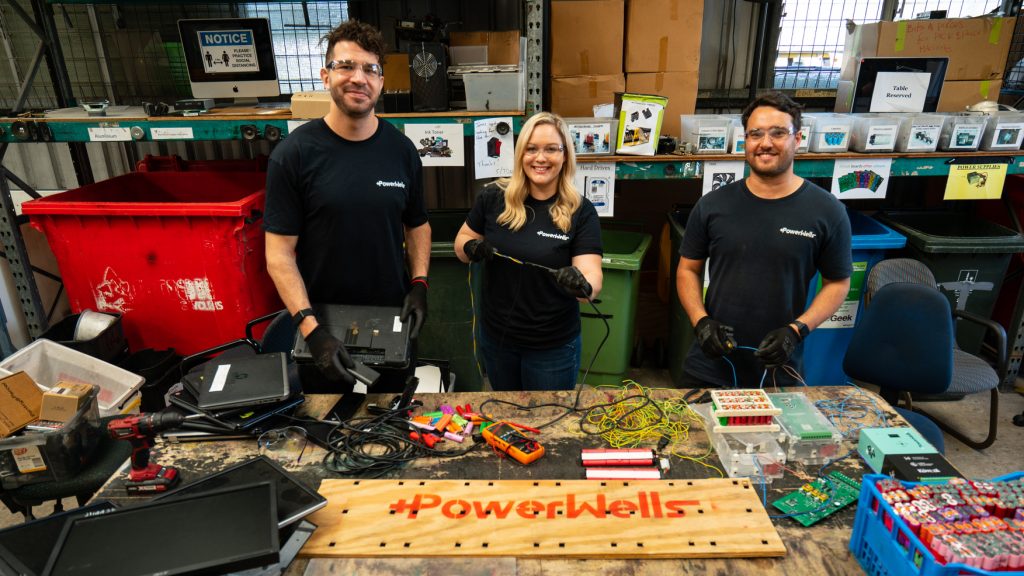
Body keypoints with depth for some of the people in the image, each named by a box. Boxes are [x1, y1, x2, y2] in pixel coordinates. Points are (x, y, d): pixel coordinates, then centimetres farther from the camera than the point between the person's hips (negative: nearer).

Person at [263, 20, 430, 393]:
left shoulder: (401, 150, -3)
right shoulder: (294, 154, -12)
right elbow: (280, 253, -13)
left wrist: (419, 284, -7)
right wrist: (312, 330, -22)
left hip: (393, 319, 2)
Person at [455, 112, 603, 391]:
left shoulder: (581, 211, -13)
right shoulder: (493, 197, -7)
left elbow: (592, 276, -20)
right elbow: (462, 240, 5)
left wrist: (583, 285, -42)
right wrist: (471, 249, -17)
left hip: (554, 345, -2)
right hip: (496, 336, 3)